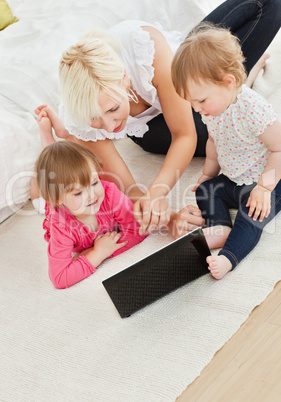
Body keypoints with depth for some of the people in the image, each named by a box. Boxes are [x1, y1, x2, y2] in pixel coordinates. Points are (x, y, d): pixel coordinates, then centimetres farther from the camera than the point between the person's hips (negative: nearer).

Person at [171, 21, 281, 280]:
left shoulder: (252, 109, -32)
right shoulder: (212, 108, -6)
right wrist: (208, 174, 15)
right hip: (233, 181, 9)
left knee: (252, 215, -27)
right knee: (205, 189, 0)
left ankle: (228, 258, -36)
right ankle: (221, 227, -14)